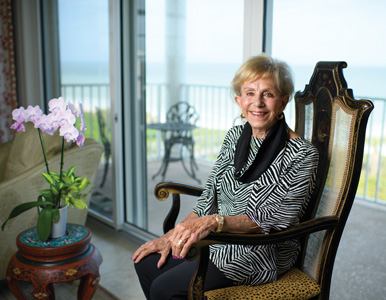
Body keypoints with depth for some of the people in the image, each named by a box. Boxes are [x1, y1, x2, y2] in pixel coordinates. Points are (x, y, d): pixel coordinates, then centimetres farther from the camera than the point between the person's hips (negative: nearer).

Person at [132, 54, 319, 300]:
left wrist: (215, 222, -35)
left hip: (261, 254, -6)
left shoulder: (302, 155, -16)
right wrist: (173, 235, 0)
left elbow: (277, 219, -22)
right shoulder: (235, 136, 4)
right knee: (147, 263, -3)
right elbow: (210, 196, 8)